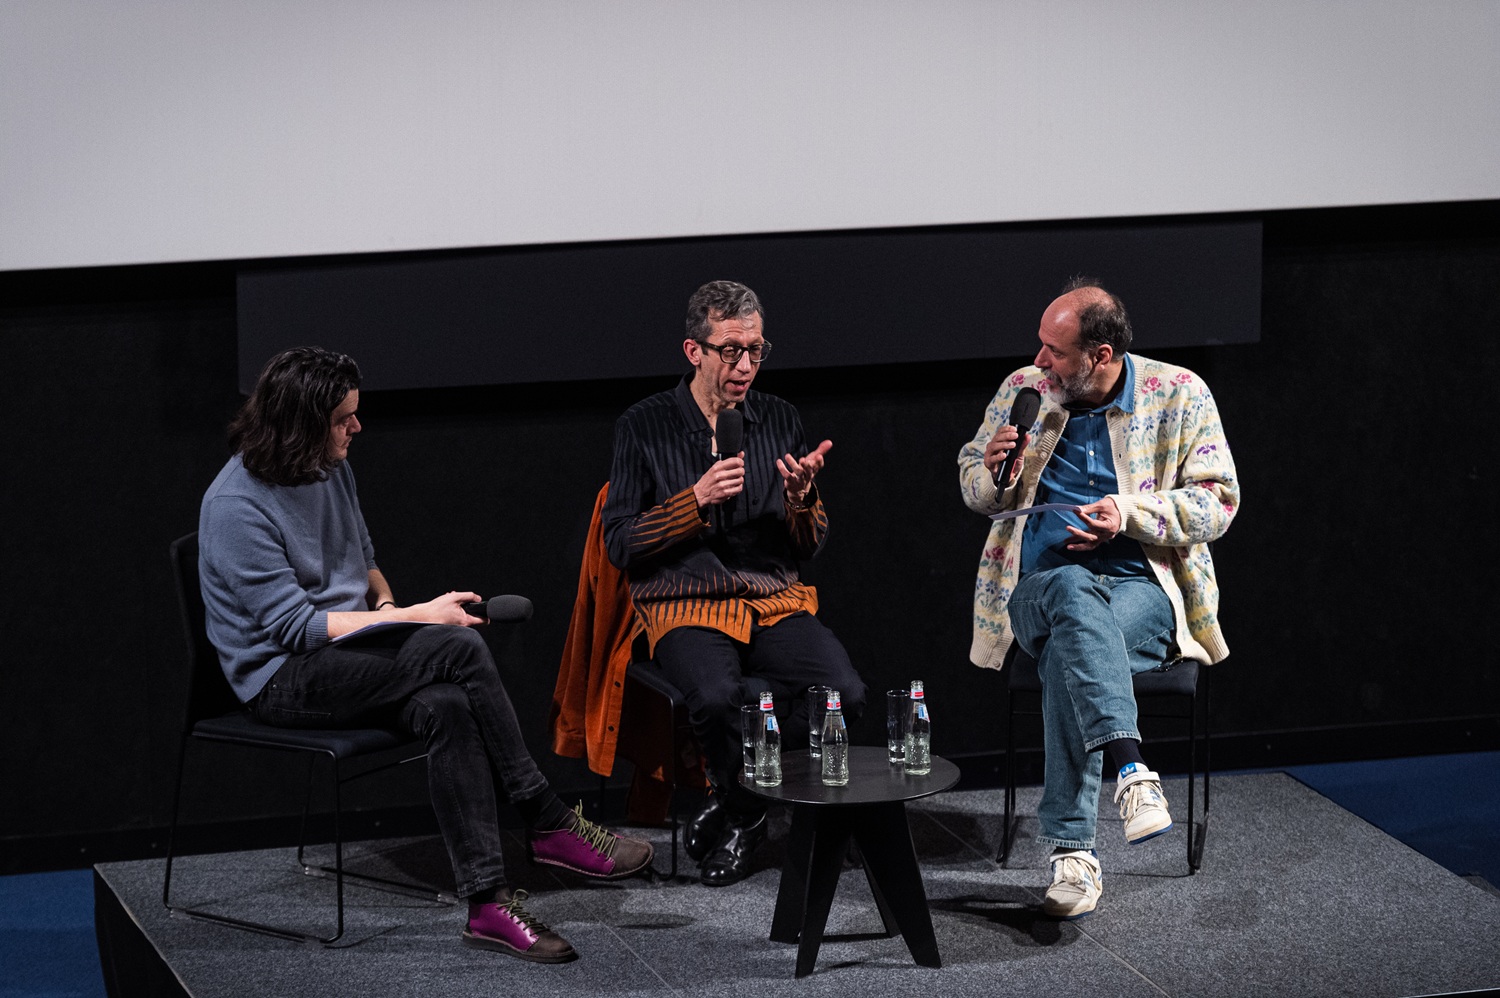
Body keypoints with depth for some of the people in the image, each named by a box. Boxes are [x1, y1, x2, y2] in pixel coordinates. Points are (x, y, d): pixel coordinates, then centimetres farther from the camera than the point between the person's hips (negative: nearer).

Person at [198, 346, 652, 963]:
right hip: (282, 677, -7)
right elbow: (294, 625, -21)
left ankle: (487, 902, -30)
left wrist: (385, 602, 0)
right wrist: (417, 618, -20)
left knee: (447, 707, -28)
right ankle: (548, 824, -23)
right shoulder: (237, 506, -17)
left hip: (348, 652, 7)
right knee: (458, 649, -29)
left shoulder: (330, 470, 8)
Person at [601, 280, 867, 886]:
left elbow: (809, 547, 14)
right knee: (717, 697, -37)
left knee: (843, 693, -26)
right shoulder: (645, 427, 3)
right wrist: (697, 501, -13)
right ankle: (744, 809, -4)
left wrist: (801, 498, -8)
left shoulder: (780, 421, 13)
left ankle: (732, 812, -5)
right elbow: (620, 545, -2)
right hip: (686, 604, -3)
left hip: (776, 600, 4)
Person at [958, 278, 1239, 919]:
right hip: (1040, 585, 2)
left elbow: (1217, 502, 0)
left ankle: (1071, 850, -38)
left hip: (1144, 587, -1)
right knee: (1075, 592, -39)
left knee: (1068, 651, -37)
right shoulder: (1024, 391, 9)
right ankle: (1132, 770, -52)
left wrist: (1128, 516, -15)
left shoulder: (1179, 395, 2)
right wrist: (993, 473, -5)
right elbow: (974, 488, 20)